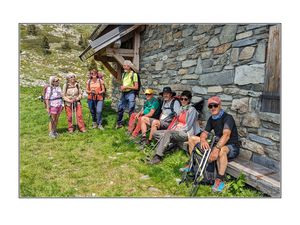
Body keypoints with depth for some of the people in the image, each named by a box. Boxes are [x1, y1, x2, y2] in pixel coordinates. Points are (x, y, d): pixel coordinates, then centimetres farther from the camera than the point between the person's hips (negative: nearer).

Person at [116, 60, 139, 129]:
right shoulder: (124, 74, 13)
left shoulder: (134, 74, -8)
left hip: (130, 93, -7)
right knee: (120, 108, 10)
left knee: (131, 111, -2)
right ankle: (119, 123, 24)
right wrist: (121, 87, 1)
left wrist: (126, 87, -16)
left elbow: (136, 87, -11)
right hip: (124, 93, 7)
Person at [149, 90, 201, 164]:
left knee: (168, 133, -35)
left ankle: (158, 157, -35)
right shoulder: (181, 109, 15)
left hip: (186, 133, -8)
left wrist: (175, 130, -13)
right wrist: (171, 129, -2)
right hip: (176, 131, 8)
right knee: (156, 133, 1)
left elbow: (188, 126, -13)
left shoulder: (192, 110, -7)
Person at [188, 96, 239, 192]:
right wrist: (203, 140, -25)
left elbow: (226, 135, -35)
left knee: (222, 150, -45)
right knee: (192, 139, 2)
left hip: (232, 147, -7)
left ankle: (220, 180, -30)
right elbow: (205, 132, 0)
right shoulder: (211, 119, 5)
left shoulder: (228, 118, -19)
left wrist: (216, 148, -48)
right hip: (218, 143, 7)